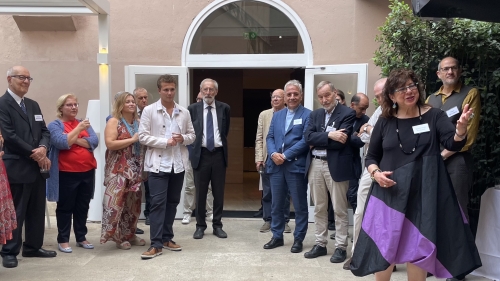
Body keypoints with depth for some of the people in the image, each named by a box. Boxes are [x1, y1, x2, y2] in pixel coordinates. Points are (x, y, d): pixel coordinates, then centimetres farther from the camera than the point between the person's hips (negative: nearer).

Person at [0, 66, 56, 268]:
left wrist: (43, 148, -8)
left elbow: (44, 131, 13)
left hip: (38, 166, 8)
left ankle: (33, 247, 26)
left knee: (37, 211, 13)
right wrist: (34, 154, -14)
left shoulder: (33, 105, 17)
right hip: (16, 168, -7)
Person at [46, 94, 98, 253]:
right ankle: (63, 240, 14)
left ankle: (81, 238, 23)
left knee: (83, 207, 12)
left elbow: (94, 141, -2)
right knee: (65, 207, 4)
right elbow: (62, 143, -18)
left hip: (87, 172, 5)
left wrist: (75, 140, -12)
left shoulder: (84, 124, 12)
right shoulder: (55, 125, -1)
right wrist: (78, 129, -17)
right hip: (66, 174, -4)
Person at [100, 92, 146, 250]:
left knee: (133, 202, 10)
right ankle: (118, 236, 3)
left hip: (135, 169, 6)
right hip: (119, 169, -6)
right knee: (117, 201, -7)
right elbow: (110, 144, -17)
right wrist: (132, 139, -16)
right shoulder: (114, 122, -5)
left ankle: (129, 234, 22)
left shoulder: (138, 123, 12)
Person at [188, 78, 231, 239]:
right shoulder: (193, 109, 1)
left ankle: (217, 225, 20)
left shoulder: (224, 108, 3)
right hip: (201, 154, -1)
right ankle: (200, 226, 19)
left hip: (219, 154, 1)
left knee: (219, 193, 8)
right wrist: (193, 149, 4)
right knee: (200, 193, 6)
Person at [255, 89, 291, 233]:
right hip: (267, 159, 3)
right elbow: (259, 138, 7)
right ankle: (268, 220, 19)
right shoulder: (264, 115, 8)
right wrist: (259, 158, -1)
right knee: (267, 192, 9)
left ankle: (284, 221, 18)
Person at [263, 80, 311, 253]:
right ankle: (277, 236, 25)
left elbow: (305, 140, -12)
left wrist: (285, 155, -15)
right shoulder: (277, 115, 17)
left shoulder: (308, 115, -2)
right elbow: (270, 137, 11)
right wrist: (273, 154, -9)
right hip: (276, 166, 5)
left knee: (300, 206, 5)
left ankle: (298, 239, 17)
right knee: (276, 204, 12)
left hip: (296, 166, -5)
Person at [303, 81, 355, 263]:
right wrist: (329, 135, -16)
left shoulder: (347, 113, -4)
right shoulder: (315, 114, 13)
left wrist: (317, 142, -6)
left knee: (339, 209, 3)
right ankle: (320, 244, 23)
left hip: (336, 165, -5)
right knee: (319, 208, 13)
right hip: (315, 164, 5)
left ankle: (341, 247, 13)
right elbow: (308, 137, -3)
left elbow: (340, 142, -15)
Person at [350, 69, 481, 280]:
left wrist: (461, 128, -34)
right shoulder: (385, 122, 3)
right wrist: (375, 173, -11)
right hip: (390, 193, 1)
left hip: (423, 194, -1)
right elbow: (371, 157, 9)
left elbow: (453, 144, -13)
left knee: (419, 248, 9)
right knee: (384, 246, 8)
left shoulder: (433, 116, 0)